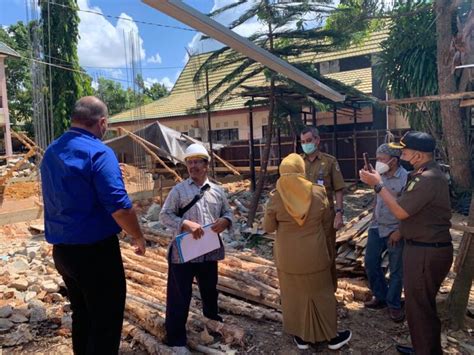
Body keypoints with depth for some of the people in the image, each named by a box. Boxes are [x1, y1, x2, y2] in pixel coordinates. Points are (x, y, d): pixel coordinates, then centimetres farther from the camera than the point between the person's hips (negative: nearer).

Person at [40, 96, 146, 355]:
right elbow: (119, 206, -23)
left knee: (82, 314, 23)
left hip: (61, 249, 8)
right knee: (106, 319, 6)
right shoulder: (99, 153, -18)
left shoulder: (50, 153, 8)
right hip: (95, 250, -8)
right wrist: (138, 237, -9)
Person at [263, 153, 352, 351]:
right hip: (314, 255, 1)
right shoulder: (318, 192, -10)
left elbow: (268, 228, -4)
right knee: (321, 293, 17)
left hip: (288, 256, 0)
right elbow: (326, 223, 4)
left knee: (294, 294, 16)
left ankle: (301, 337, 31)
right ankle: (332, 337, 31)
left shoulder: (276, 197, -14)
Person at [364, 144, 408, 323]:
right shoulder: (380, 176, 2)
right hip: (377, 228, 6)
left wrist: (400, 231, -17)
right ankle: (381, 296, 31)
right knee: (371, 263, 11)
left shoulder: (406, 179, -19)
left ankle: (394, 304, 25)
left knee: (396, 270, 8)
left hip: (395, 231, -6)